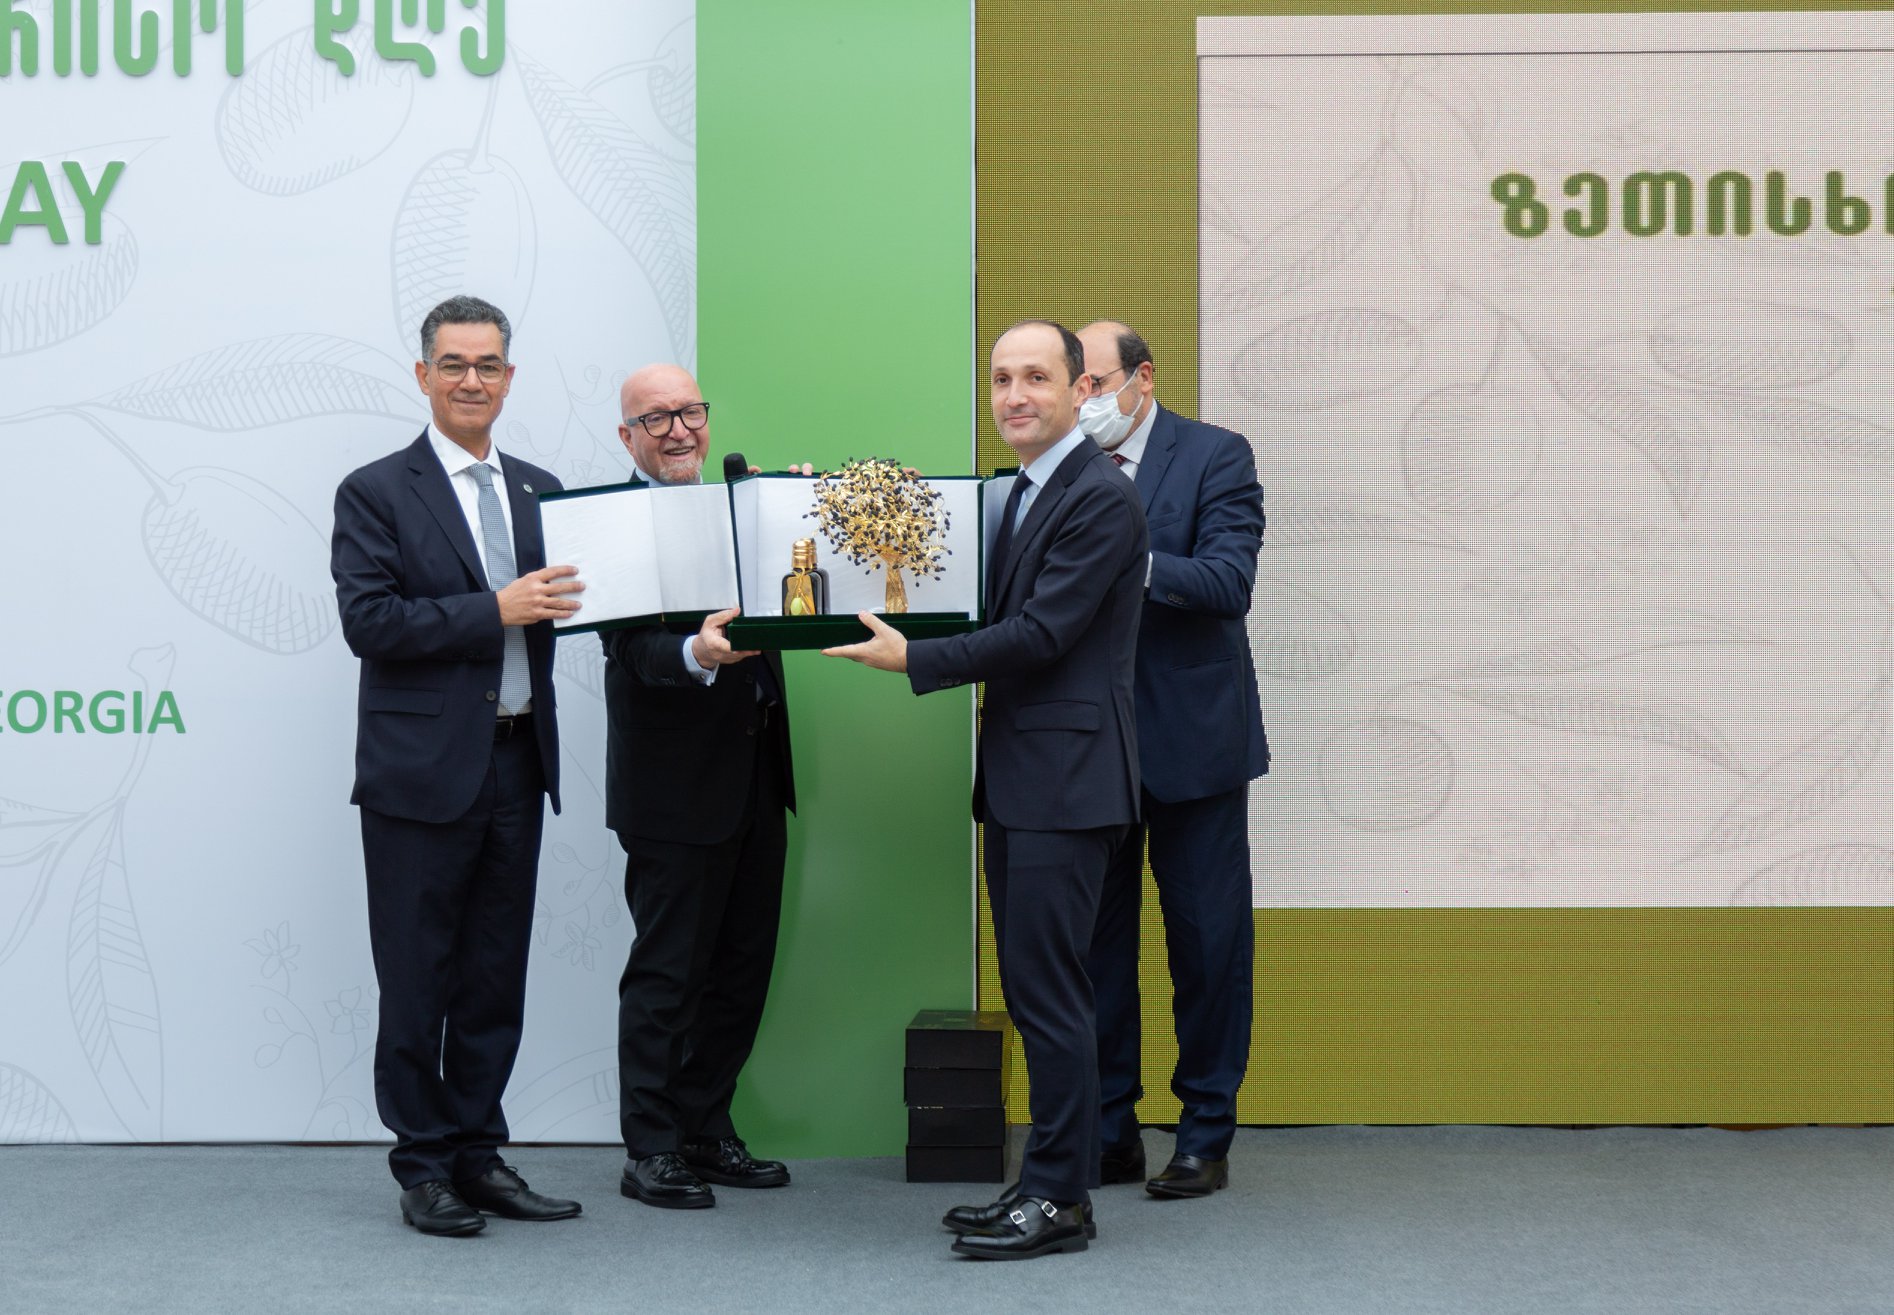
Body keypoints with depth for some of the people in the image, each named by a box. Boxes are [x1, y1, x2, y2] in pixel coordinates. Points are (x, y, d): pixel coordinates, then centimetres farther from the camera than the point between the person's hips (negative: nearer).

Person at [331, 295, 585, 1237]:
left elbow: (560, 606, 15)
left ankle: (478, 1152, 21)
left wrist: (561, 600, -7)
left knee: (496, 975, 11)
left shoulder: (539, 490, 13)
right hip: (424, 769, -5)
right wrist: (497, 610, -20)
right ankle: (424, 1165, 13)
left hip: (517, 764, 5)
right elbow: (368, 621, -14)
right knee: (418, 978, 2)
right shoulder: (376, 493, -4)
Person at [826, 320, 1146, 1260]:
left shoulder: (1099, 497, -12)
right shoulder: (1022, 493, 18)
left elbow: (1042, 632, -18)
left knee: (1048, 988, -7)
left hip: (1065, 778, -10)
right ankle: (1047, 1183, 20)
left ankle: (1061, 1199, 1)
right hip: (1016, 782, 10)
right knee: (1032, 990, 13)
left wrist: (913, 659, -16)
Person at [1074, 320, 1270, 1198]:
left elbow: (1228, 580, -17)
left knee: (1207, 942, 4)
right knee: (1094, 938, 8)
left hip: (1190, 738, -3)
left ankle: (1206, 1137, 15)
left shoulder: (1215, 456, -4)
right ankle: (1108, 1134, 17)